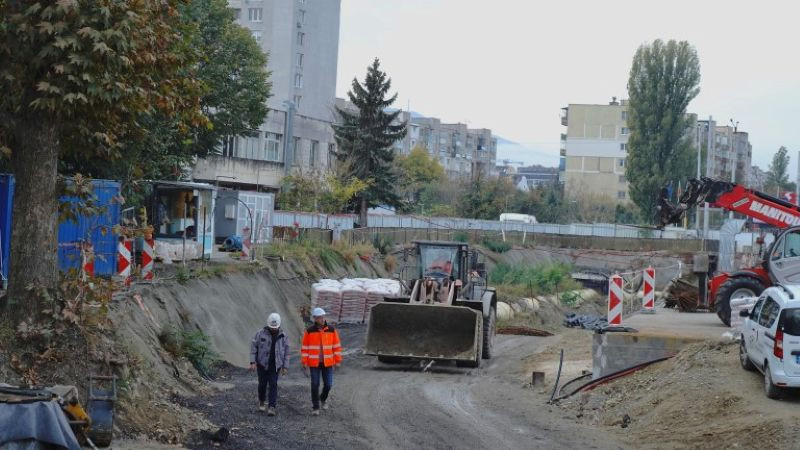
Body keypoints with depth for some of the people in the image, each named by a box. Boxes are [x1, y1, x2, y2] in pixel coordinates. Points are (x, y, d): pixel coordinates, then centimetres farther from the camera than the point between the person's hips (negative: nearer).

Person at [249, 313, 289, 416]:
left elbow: (286, 352, 6)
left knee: (273, 385, -6)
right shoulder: (261, 333, -5)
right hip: (262, 364, 0)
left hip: (275, 366, 1)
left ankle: (272, 407, -8)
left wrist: (285, 367, 2)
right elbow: (253, 347, -3)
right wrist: (252, 362, -10)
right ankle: (261, 401, 32)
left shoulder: (282, 336, 1)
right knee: (262, 384, 6)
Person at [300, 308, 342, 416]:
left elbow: (337, 346, 5)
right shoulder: (309, 331, -4)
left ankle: (323, 399, 33)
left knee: (328, 384, 2)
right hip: (314, 363, -1)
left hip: (327, 362, 1)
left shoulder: (331, 330, -1)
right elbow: (305, 348, 0)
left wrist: (337, 360, 3)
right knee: (315, 385, -2)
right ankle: (315, 407, 9)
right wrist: (305, 362, -4)